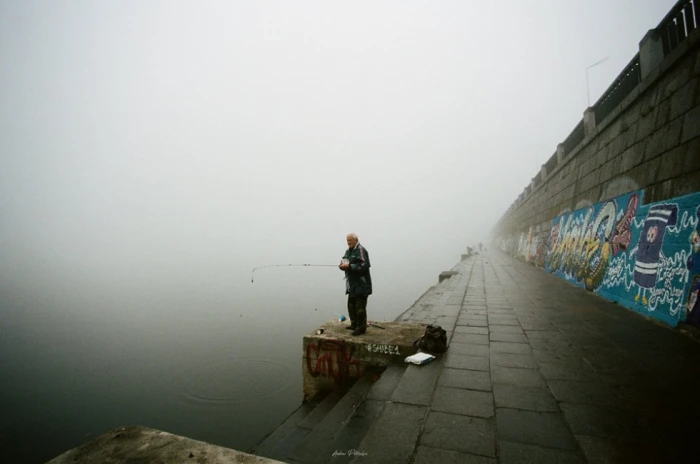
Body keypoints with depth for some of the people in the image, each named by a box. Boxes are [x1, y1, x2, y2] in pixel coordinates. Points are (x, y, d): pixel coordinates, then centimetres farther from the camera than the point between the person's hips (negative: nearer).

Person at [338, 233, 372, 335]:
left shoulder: (361, 250, -15)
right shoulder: (348, 251, 13)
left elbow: (364, 266, -24)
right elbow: (345, 262, 21)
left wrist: (349, 266, -25)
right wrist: (342, 265, -3)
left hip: (361, 285, -10)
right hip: (352, 285, 10)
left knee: (360, 307, -3)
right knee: (351, 305, 18)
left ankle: (361, 328, 7)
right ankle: (354, 325, 32)